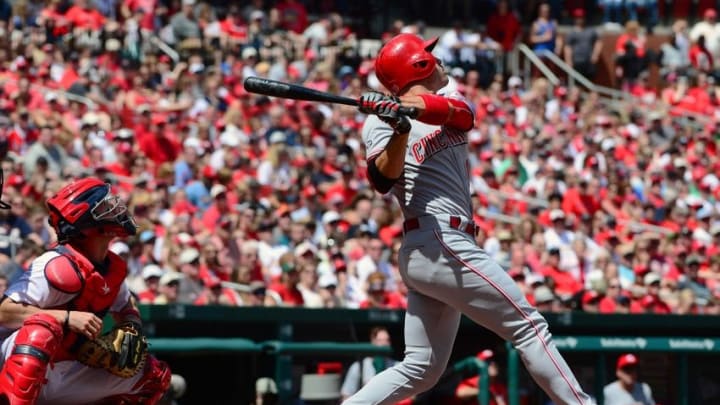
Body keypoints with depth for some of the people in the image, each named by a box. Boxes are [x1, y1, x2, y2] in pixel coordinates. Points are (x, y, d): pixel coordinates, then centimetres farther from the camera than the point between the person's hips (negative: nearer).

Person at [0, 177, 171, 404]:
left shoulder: (114, 269, 4)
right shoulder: (61, 266, -21)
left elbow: (125, 308, 24)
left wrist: (131, 326, 0)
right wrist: (68, 317, -31)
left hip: (63, 377, 9)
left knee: (157, 376, 11)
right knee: (43, 328, -40)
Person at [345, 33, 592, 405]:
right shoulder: (380, 122, 1)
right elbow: (384, 179, -18)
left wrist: (416, 107, -26)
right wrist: (400, 131, -35)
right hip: (441, 245, -8)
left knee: (420, 370, 7)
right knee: (528, 326, -7)